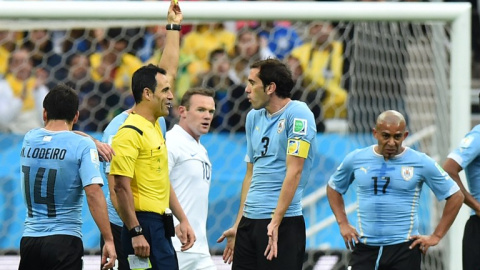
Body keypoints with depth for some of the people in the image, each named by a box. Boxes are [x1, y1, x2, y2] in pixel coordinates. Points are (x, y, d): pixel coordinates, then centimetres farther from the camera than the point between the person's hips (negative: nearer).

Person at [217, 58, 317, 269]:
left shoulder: (298, 114, -9)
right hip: (249, 220, 7)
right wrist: (238, 225, 17)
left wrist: (275, 221, -21)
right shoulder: (254, 117, 14)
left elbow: (294, 172, -16)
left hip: (282, 222, -7)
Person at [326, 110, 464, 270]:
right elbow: (333, 188, 21)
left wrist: (436, 236, 0)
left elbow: (455, 196, 3)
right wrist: (343, 224, 10)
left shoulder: (421, 163, -3)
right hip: (364, 248, 2)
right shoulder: (355, 159, 4)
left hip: (404, 250, -2)